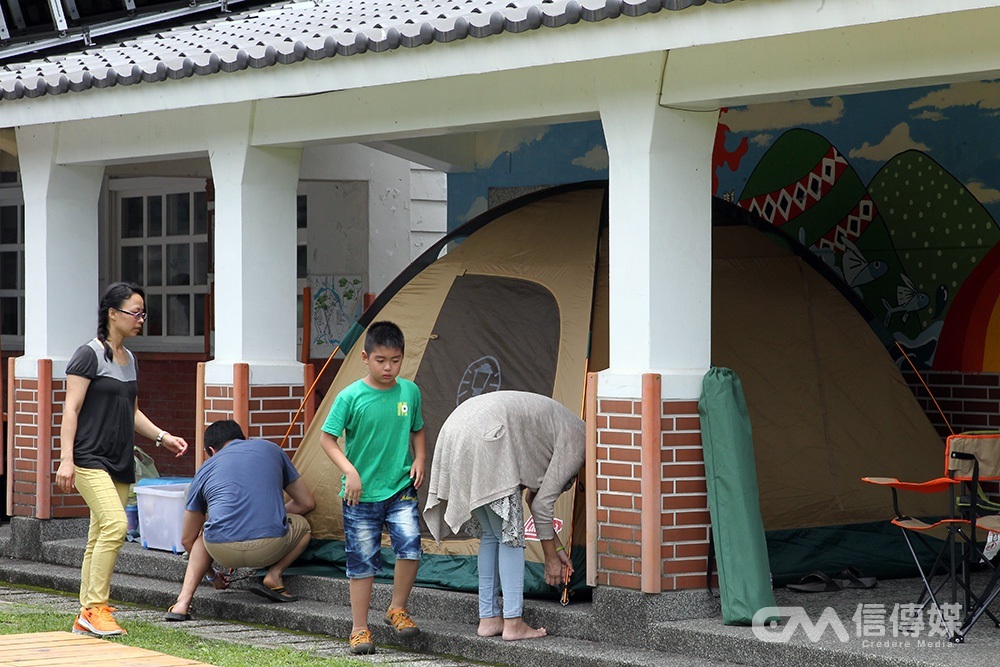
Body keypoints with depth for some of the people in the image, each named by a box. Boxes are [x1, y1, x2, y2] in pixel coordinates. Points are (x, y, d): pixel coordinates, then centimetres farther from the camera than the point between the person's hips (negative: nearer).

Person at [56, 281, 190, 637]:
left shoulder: (129, 359, 16)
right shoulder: (89, 355, -8)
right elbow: (71, 410, -11)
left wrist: (162, 436, 12)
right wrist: (66, 458, -18)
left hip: (120, 462, 8)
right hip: (90, 459, -8)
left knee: (100, 538, 7)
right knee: (115, 524, -22)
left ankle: (86, 616, 11)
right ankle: (95, 607, -14)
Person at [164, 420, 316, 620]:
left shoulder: (205, 470, 22)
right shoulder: (270, 449, 22)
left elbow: (187, 539, 30)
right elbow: (307, 503, 28)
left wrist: (211, 574, 48)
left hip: (222, 551, 1)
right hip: (270, 548, 0)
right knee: (303, 526, 33)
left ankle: (182, 603, 18)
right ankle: (274, 576, 8)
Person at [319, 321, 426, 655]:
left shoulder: (410, 392, 1)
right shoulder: (351, 396, -10)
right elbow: (327, 437, -7)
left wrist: (419, 459, 0)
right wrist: (349, 470, -17)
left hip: (401, 489, 2)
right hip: (362, 493, -2)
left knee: (410, 545, -16)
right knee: (362, 562, 4)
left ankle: (397, 609, 7)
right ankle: (360, 630, 16)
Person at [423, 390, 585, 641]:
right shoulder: (576, 442, 1)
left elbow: (534, 496, 29)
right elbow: (543, 503, -1)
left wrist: (557, 547, 29)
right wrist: (552, 558, 9)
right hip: (484, 437, -10)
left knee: (490, 535, 16)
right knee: (510, 535, -1)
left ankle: (489, 618, 16)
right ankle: (514, 623, -2)